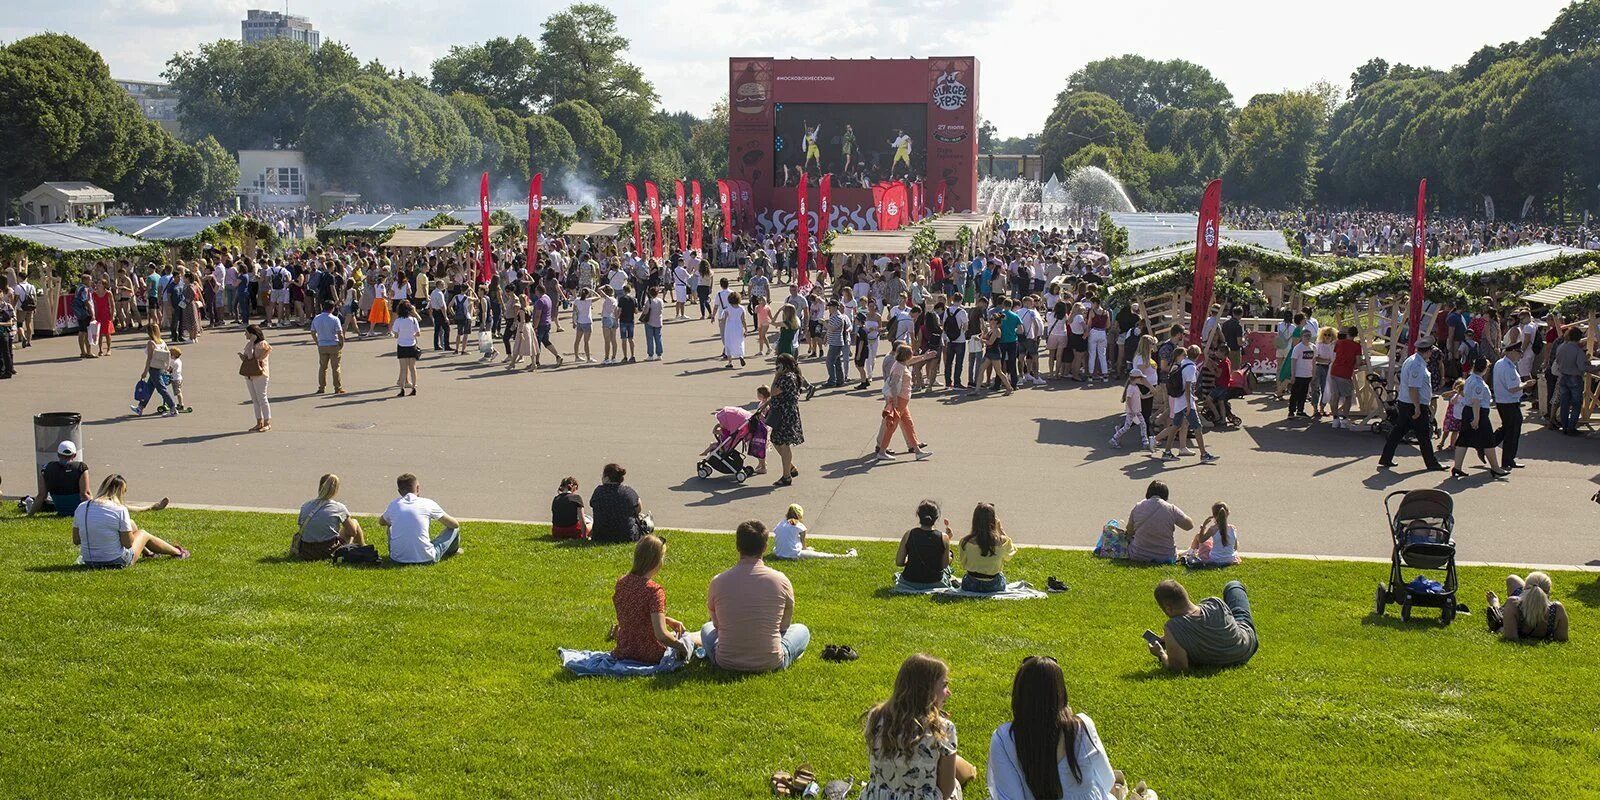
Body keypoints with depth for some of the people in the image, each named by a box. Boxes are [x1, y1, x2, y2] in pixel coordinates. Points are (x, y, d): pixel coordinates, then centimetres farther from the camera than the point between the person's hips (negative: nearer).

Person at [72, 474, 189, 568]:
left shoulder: (81, 508, -4)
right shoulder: (120, 510, -19)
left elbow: (76, 540, 2)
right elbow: (128, 543, -14)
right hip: (116, 562, -6)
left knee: (131, 523, 26)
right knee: (144, 534, 25)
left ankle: (147, 552, 53)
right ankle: (177, 552, 45)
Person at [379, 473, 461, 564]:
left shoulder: (393, 504, 5)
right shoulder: (428, 504, -4)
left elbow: (381, 522, 28)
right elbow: (455, 524, 6)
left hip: (397, 559, 3)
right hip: (426, 558, -3)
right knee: (454, 529, 18)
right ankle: (452, 550, 47)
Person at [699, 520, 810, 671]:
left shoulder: (718, 582, -9)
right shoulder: (780, 580, -11)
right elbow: (785, 625, 6)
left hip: (726, 663, 0)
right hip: (771, 663, 0)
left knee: (707, 629, 33)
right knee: (801, 630, 27)